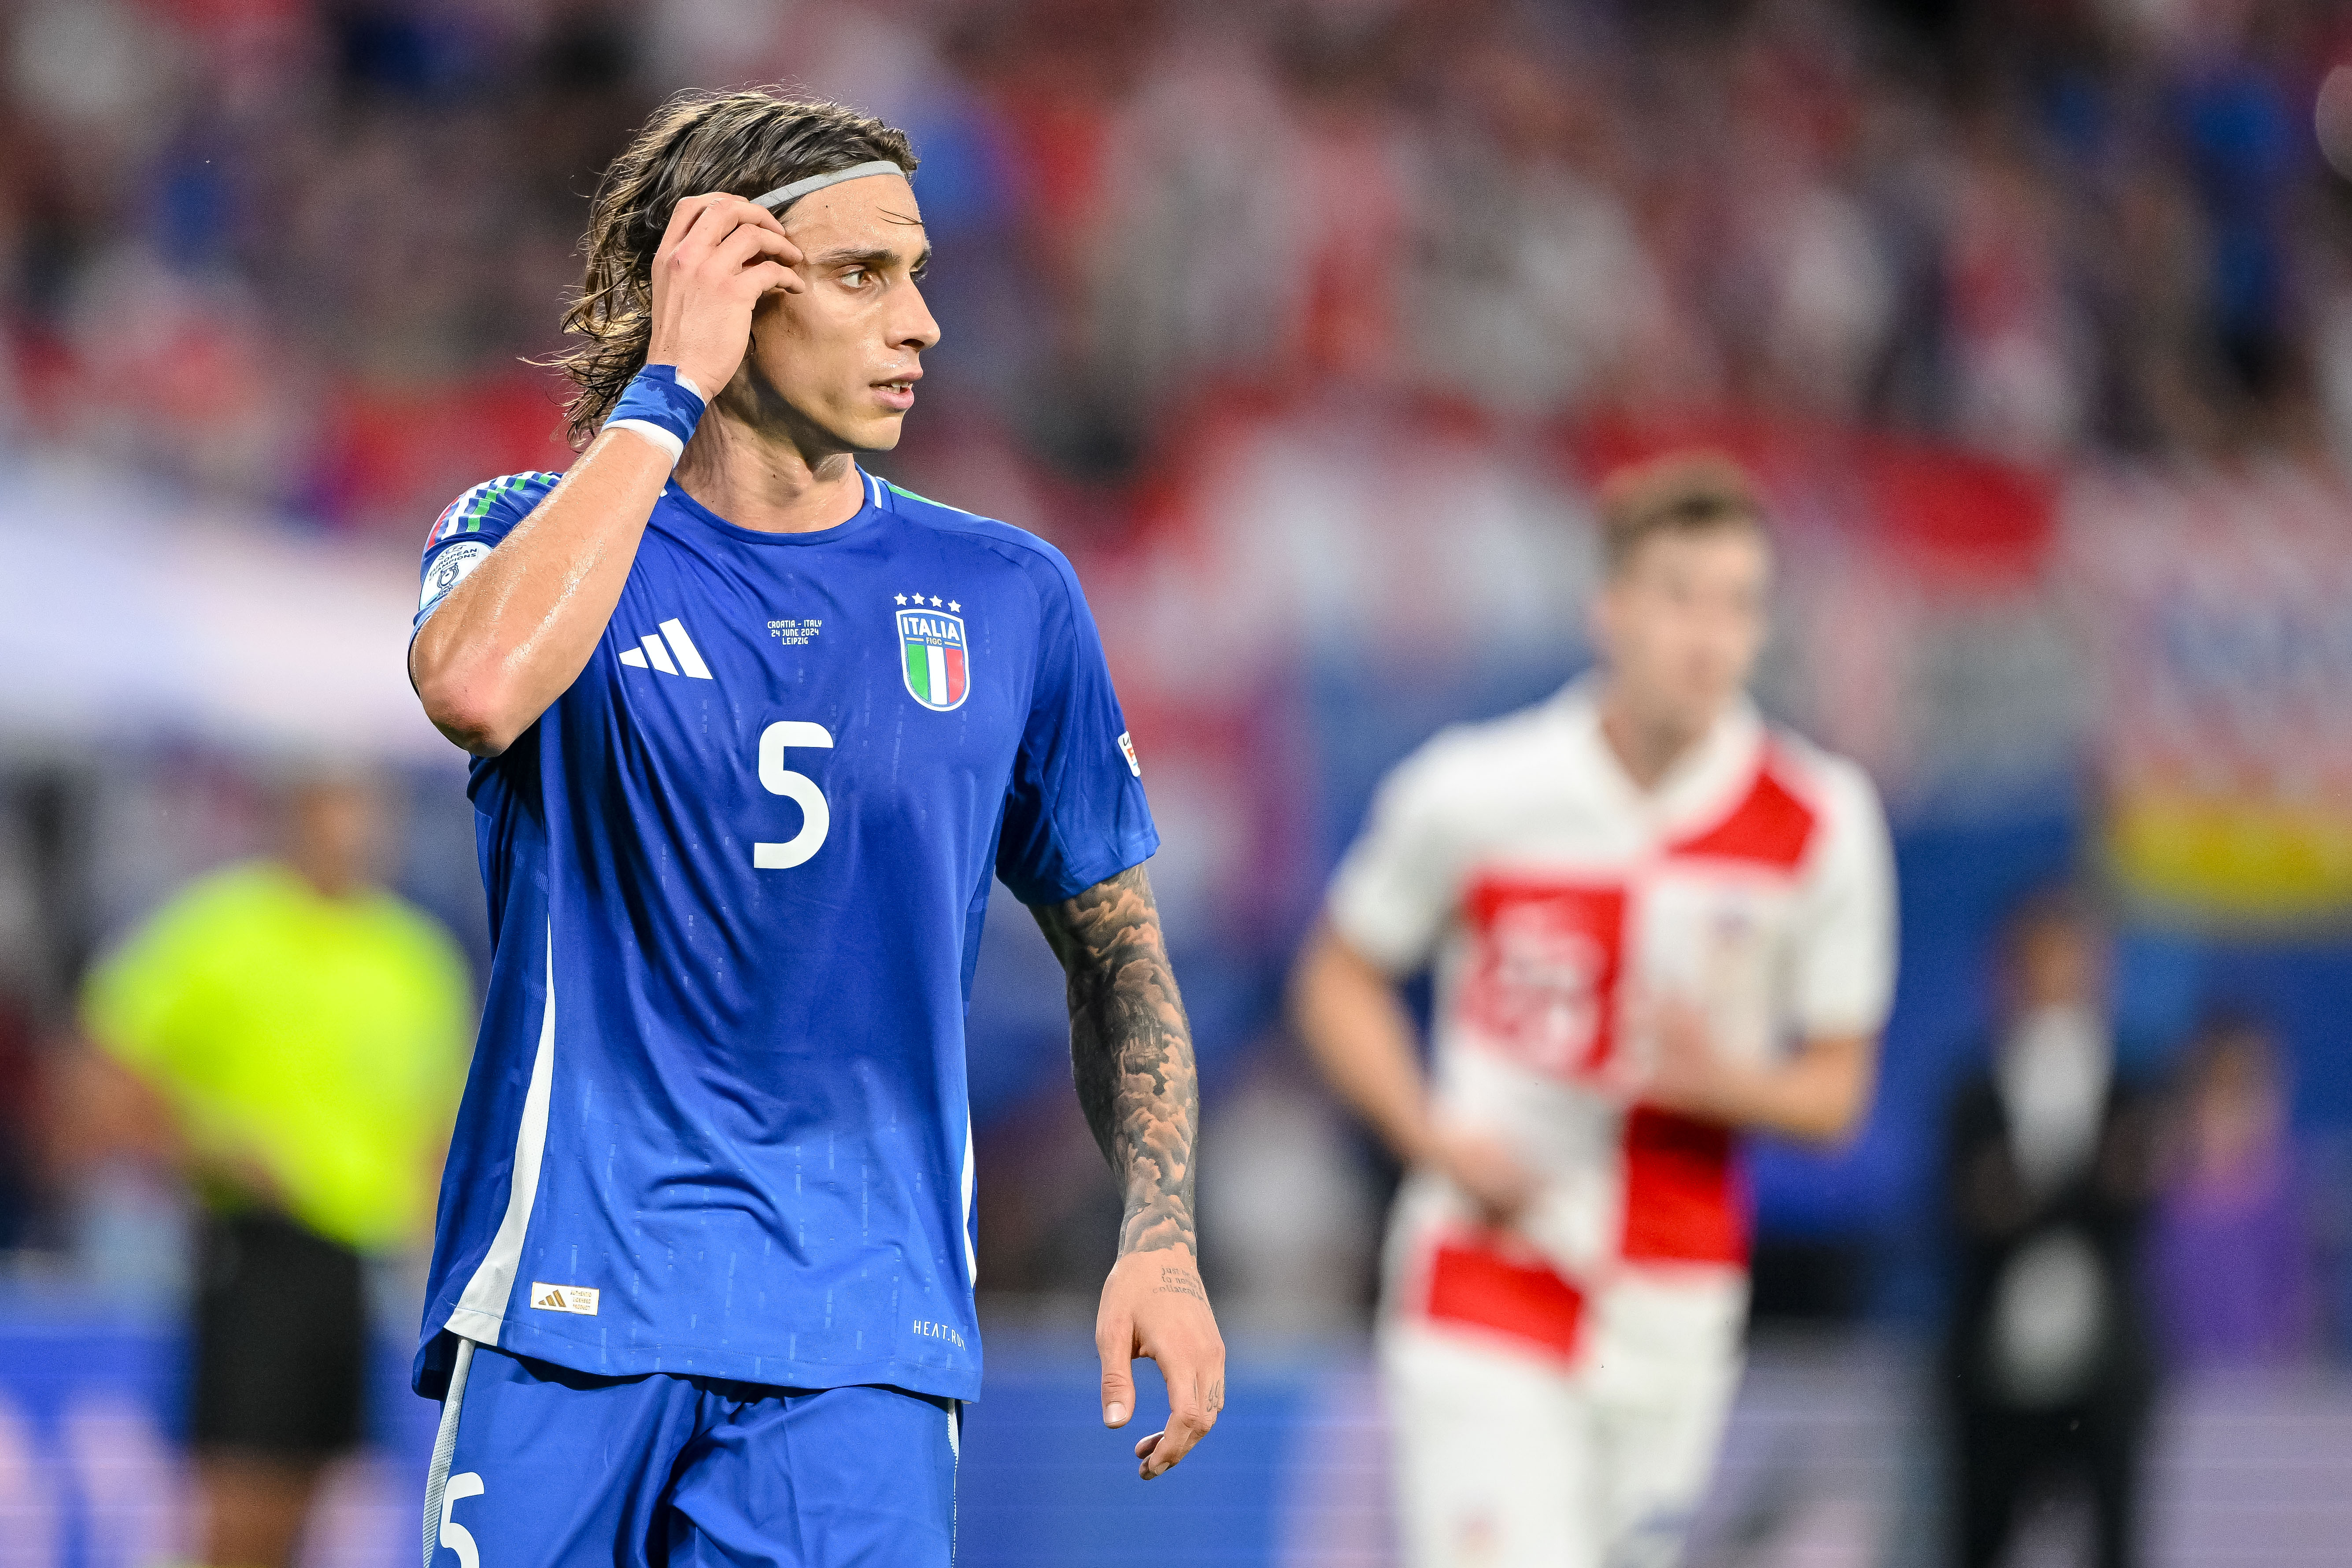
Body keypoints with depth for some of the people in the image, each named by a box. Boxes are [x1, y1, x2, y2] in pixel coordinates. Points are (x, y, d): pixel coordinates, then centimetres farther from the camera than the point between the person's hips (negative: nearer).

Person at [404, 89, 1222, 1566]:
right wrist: (665, 394, -13)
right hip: (570, 1312, -1)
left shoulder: (1008, 597, 10)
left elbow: (1116, 944, 17)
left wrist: (1162, 1240, 3)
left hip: (860, 1338, 1)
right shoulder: (537, 537, 4)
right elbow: (479, 686, -21)